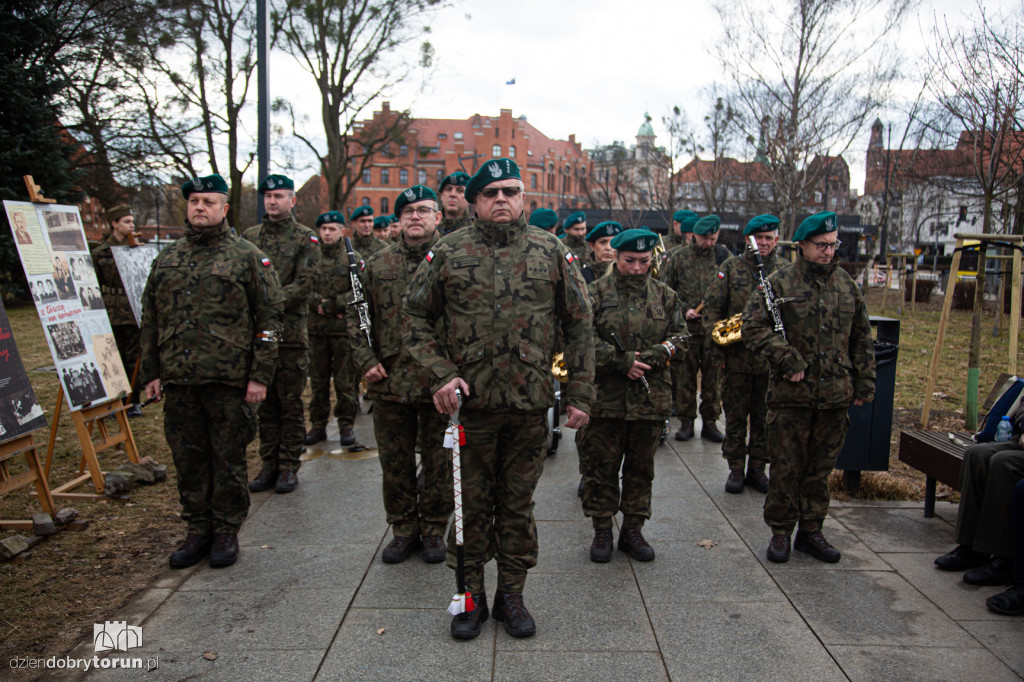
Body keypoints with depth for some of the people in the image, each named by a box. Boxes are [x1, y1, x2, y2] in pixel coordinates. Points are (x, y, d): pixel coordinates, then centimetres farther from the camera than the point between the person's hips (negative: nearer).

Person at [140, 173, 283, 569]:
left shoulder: (247, 257, -1)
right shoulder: (167, 259, 14)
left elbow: (269, 318, -4)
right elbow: (150, 321, 18)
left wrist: (260, 375, -10)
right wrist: (151, 372, 11)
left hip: (229, 381, -4)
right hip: (178, 381, 5)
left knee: (228, 459, 5)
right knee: (188, 459, 11)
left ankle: (227, 532, 19)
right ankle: (198, 531, 25)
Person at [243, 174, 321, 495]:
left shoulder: (306, 238, 1)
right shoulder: (249, 237, 13)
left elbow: (304, 284, -9)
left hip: (290, 333, -4)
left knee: (290, 403, 3)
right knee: (265, 403, 10)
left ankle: (289, 466, 12)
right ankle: (269, 465, 20)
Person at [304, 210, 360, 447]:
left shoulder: (352, 257, 3)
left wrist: (332, 305, -12)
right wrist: (316, 303, -10)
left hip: (344, 327, -2)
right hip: (315, 327, 3)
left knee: (345, 379, 1)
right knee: (318, 379, 8)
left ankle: (346, 424, 12)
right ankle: (318, 424, 18)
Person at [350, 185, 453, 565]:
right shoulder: (378, 265, 9)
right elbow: (356, 315, 12)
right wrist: (365, 360, 1)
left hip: (440, 381, -2)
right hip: (390, 382, 3)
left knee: (438, 462, 8)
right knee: (395, 462, 11)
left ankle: (434, 530, 25)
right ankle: (404, 530, 27)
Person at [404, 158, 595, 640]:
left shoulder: (551, 252, 4)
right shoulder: (448, 253, 1)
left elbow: (579, 326, 6)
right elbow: (416, 319, 4)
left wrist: (580, 393, 2)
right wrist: (441, 375, -9)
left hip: (530, 403, 1)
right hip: (471, 401, 0)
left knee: (518, 503, 12)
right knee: (472, 502, 10)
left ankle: (511, 594, 28)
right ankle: (470, 595, 27)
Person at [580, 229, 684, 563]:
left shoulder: (665, 295, 10)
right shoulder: (597, 293, -1)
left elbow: (680, 337, 11)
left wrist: (660, 352, -11)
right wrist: (621, 361, -17)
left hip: (651, 398, 3)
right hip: (605, 397, -3)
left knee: (641, 467, 12)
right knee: (602, 467, 6)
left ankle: (633, 529, 26)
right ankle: (602, 530, 20)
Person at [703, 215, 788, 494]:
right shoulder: (731, 268, 2)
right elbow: (712, 306, 1)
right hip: (737, 357, -1)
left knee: (764, 418, 10)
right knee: (736, 416, 7)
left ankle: (757, 469, 23)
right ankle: (736, 469, 19)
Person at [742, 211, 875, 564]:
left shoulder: (847, 286, 11)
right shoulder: (779, 283, -3)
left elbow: (862, 339, 16)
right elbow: (753, 326, -11)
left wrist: (864, 383, 11)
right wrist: (788, 359, -19)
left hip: (835, 395, 4)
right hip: (791, 393, -4)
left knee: (820, 468, 12)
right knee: (786, 468, 3)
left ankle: (811, 531, 25)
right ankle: (781, 531, 18)